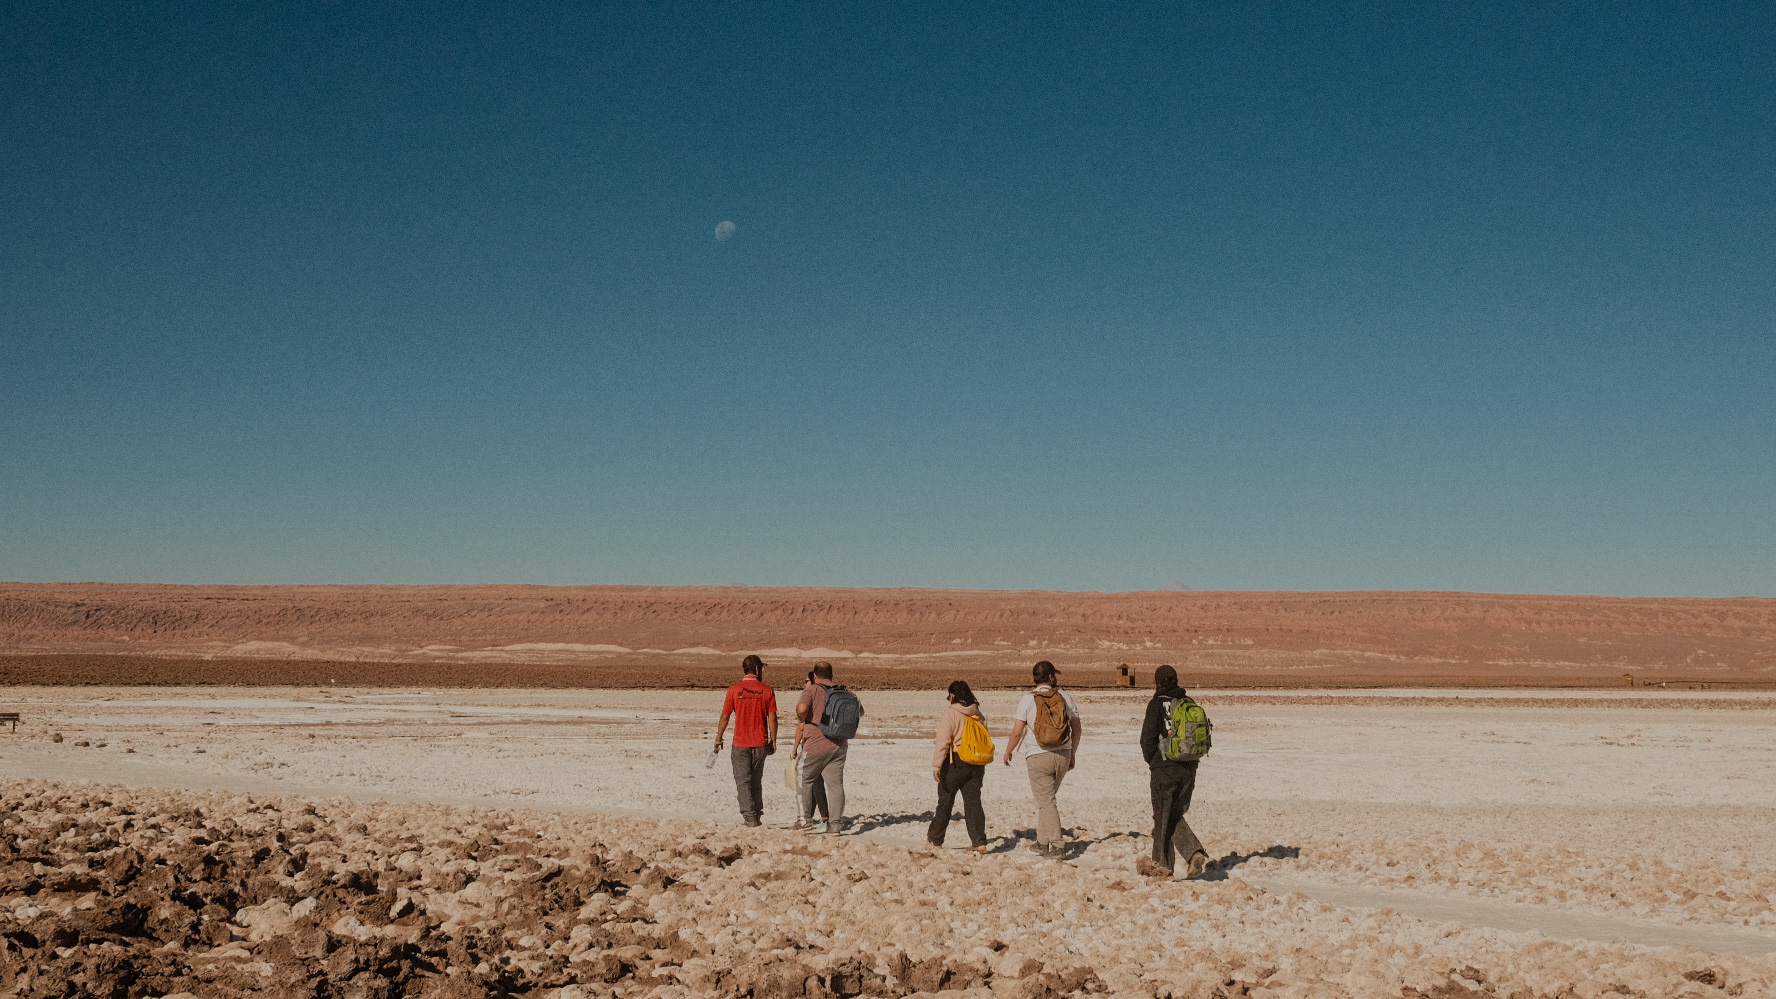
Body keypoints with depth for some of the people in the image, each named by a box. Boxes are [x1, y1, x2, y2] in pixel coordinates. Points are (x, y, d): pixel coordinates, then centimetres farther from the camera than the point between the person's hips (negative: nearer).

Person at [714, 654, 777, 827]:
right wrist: (773, 741, 7)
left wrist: (719, 738, 10)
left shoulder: (734, 690, -6)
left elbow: (725, 717, -2)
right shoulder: (767, 691, -3)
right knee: (756, 780, 16)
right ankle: (757, 815, 20)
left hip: (741, 743, -2)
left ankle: (749, 816, -4)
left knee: (743, 781, 4)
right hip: (760, 742, 2)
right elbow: (772, 718, -3)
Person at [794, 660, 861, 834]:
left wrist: (802, 718, -5)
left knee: (807, 781, 14)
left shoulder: (811, 691, -9)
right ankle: (836, 823, -3)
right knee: (835, 784, 3)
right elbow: (860, 712, 20)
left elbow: (802, 708, -28)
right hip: (838, 746, 4)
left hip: (815, 745, -4)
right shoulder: (846, 692, 7)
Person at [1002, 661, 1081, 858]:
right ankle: (1042, 841, 23)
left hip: (1038, 756, -4)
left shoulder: (1028, 699, -6)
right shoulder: (1064, 696, 2)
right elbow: (1077, 728, 5)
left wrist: (1008, 751, 8)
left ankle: (1057, 845, -7)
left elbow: (1017, 732, -9)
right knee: (1047, 798, 19)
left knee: (1046, 802, 0)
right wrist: (1072, 754, 19)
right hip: (1062, 756, 4)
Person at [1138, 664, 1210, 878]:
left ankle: (1162, 864, 13)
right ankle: (1196, 854, -3)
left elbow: (1148, 738, -10)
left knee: (1163, 816, 6)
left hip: (1164, 769, -6)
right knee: (1175, 816, 16)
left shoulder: (1157, 704, -11)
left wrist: (1152, 761, 5)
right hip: (1188, 769, 6)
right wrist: (1191, 760, 16)